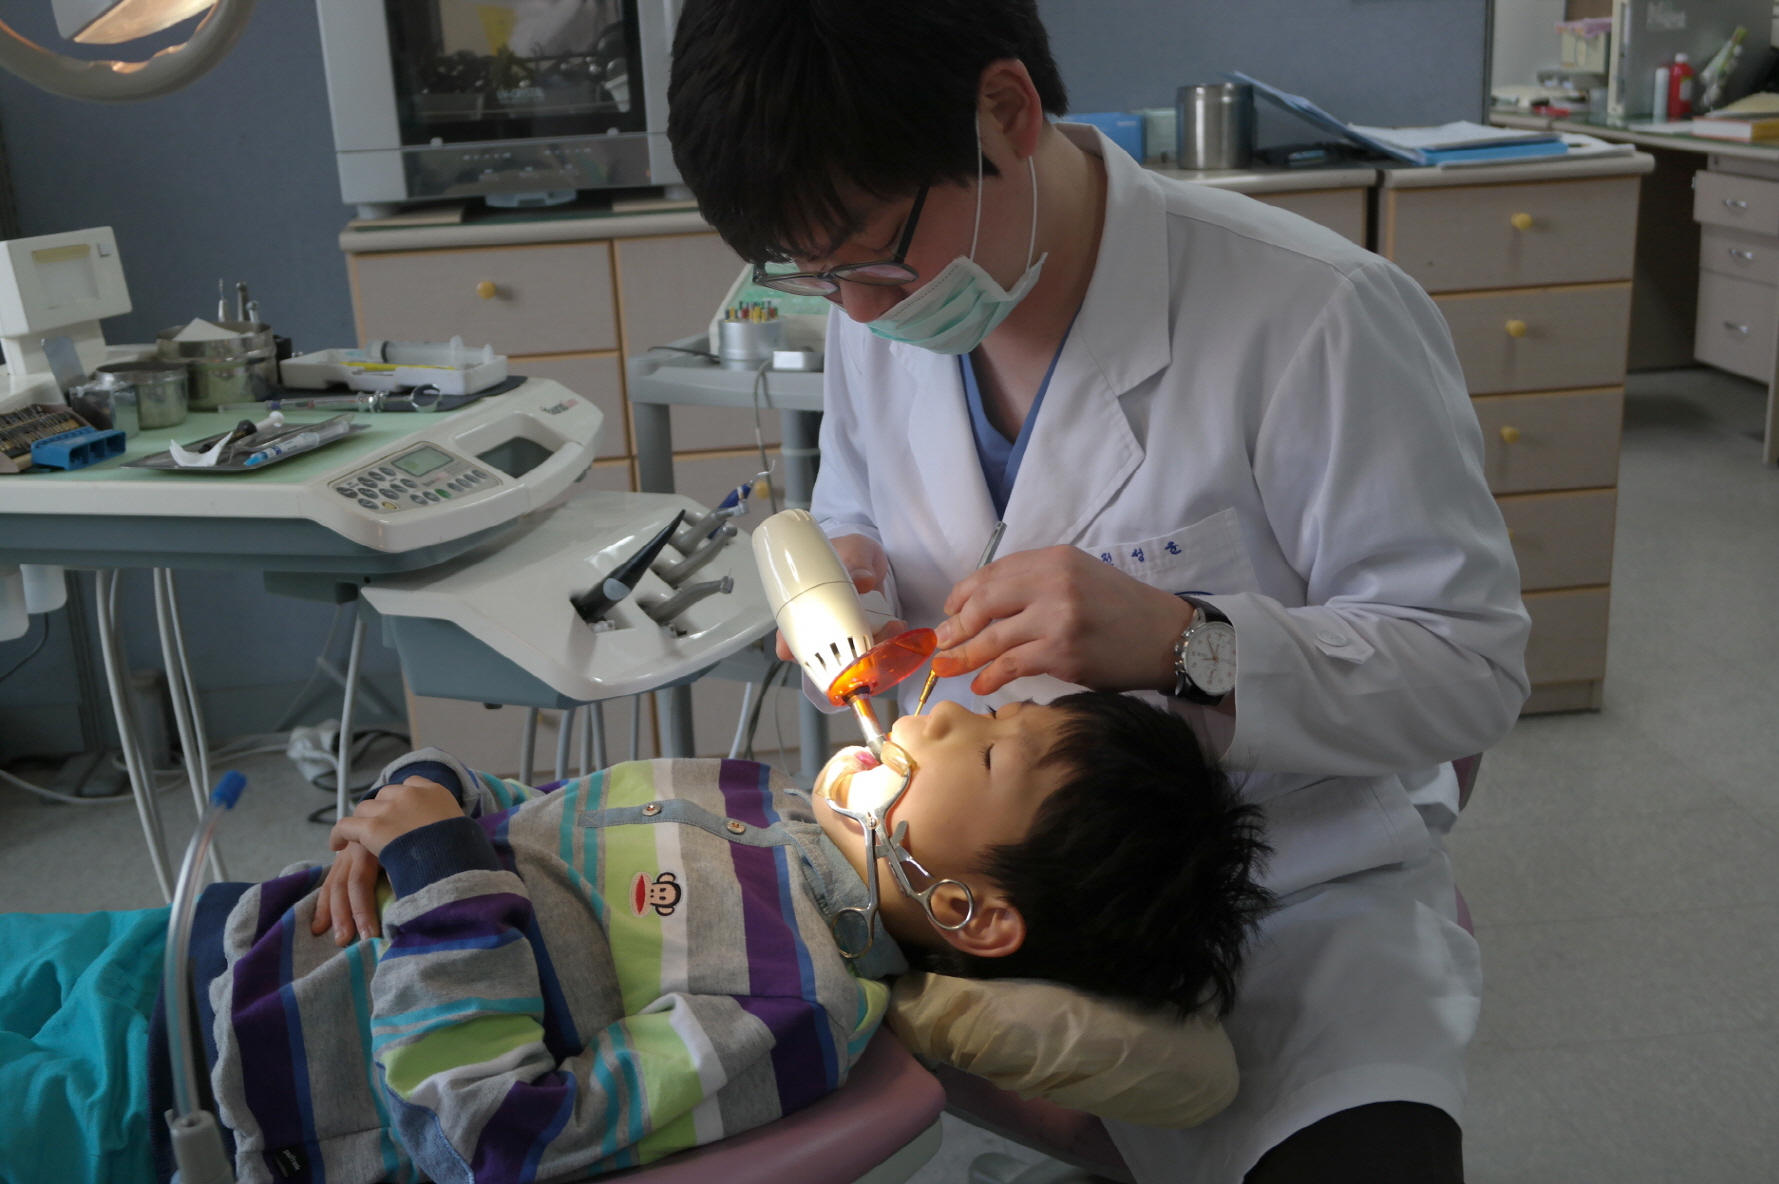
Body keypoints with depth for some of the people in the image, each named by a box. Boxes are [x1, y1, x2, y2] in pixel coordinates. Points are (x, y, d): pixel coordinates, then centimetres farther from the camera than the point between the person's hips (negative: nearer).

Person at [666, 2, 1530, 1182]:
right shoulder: (880, 320, -2)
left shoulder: (1321, 320, -21)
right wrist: (843, 571, -9)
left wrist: (1183, 647, -32)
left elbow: (1475, 666, -17)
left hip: (1296, 894, -4)